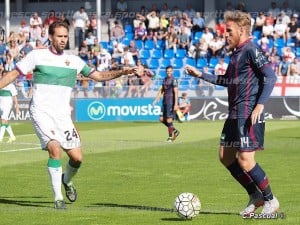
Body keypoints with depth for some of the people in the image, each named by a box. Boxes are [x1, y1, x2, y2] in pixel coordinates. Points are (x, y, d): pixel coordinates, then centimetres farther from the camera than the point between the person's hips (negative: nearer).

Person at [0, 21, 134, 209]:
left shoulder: (74, 60, 9)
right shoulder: (37, 56, 0)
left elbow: (98, 76, 13)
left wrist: (121, 72, 1)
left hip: (62, 115, 4)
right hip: (41, 112, -4)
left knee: (77, 157, -1)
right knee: (55, 148, -24)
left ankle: (67, 180, 34)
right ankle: (58, 198, -15)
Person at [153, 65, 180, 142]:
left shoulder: (174, 80, -9)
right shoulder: (165, 79, 15)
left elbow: (176, 92, -15)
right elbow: (161, 90, 21)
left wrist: (176, 104, -20)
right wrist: (156, 100, 13)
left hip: (171, 102, -8)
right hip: (164, 102, 8)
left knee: (169, 120, -8)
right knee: (162, 119, 7)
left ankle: (170, 137, 2)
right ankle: (175, 131, 21)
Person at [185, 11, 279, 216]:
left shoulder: (251, 50, -11)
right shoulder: (237, 53, 17)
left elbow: (271, 77, -19)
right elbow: (229, 81, 30)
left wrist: (260, 104, -26)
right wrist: (201, 75, 29)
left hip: (249, 114, -10)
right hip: (235, 114, 10)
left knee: (245, 160, -12)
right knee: (225, 156, 10)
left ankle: (270, 200, 5)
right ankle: (255, 196, 19)